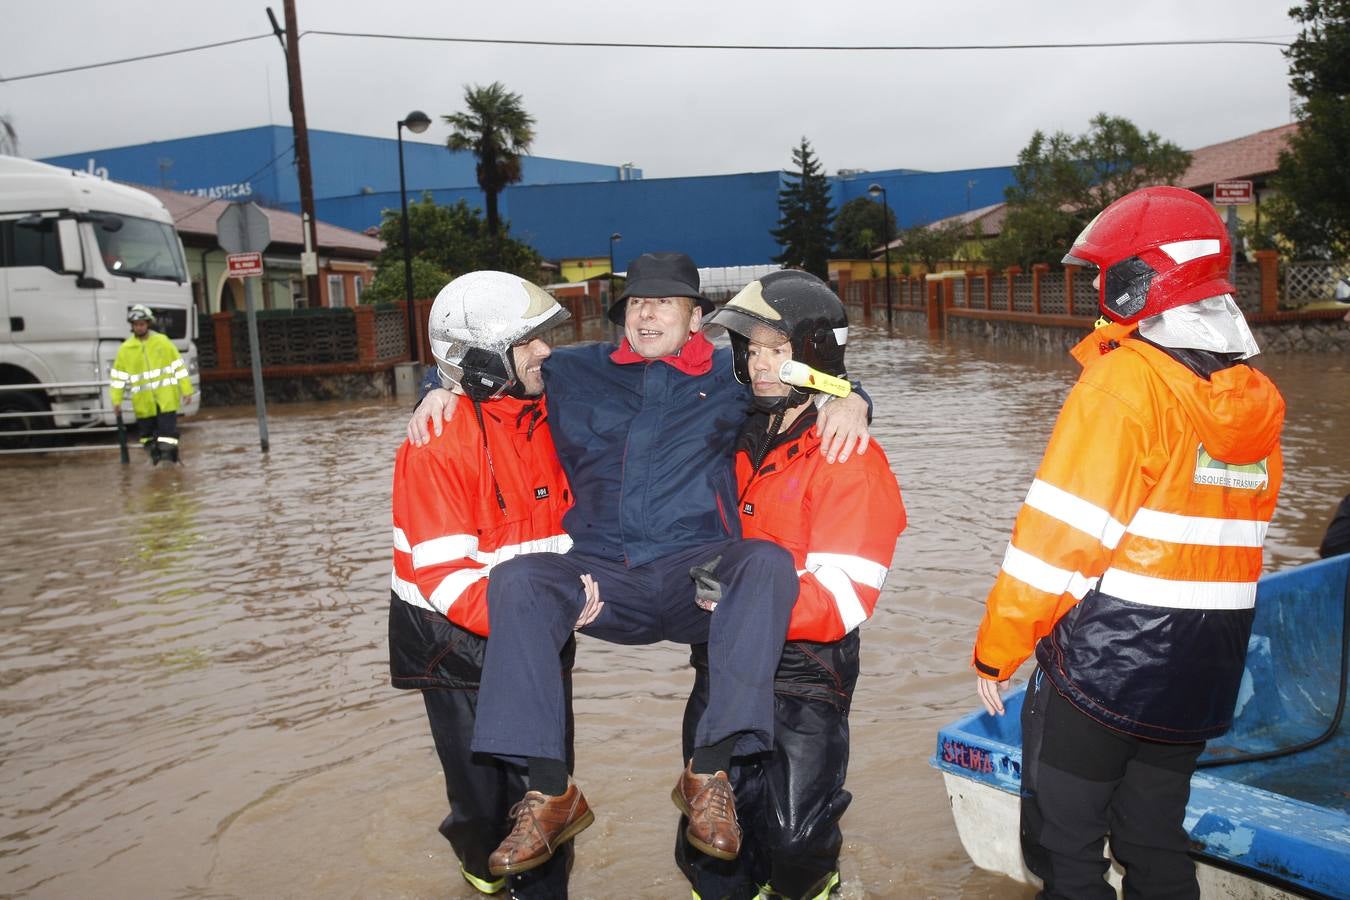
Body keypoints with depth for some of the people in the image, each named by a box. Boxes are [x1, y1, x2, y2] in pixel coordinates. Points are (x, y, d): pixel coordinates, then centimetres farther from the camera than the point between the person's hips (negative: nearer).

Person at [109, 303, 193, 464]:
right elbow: (118, 375, 8)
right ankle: (155, 456, 22)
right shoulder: (125, 348, 4)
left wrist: (185, 389, 1)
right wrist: (116, 400, 5)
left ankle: (168, 453, -4)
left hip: (166, 395, -2)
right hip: (143, 400, 2)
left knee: (168, 425, -8)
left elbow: (178, 365, 4)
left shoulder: (162, 341, 1)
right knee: (147, 427, 8)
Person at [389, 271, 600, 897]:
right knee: (485, 802, 7)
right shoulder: (438, 443, -20)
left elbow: (567, 518, 11)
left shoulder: (544, 414, -1)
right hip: (457, 643, -4)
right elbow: (444, 576, -23)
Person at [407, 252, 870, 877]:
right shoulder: (576, 373, 20)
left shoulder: (729, 376, 16)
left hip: (696, 574, -1)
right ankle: (549, 791, -27)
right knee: (517, 579, -28)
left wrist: (848, 401, 0)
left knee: (768, 563, -33)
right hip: (601, 578, 2)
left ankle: (710, 771, -32)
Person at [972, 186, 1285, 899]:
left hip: (1099, 664, -7)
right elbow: (1239, 534, 12)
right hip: (1200, 679, 7)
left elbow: (1060, 532, -20)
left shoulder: (1124, 381, -18)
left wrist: (996, 647, -12)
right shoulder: (1256, 399, 5)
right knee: (1156, 840, 21)